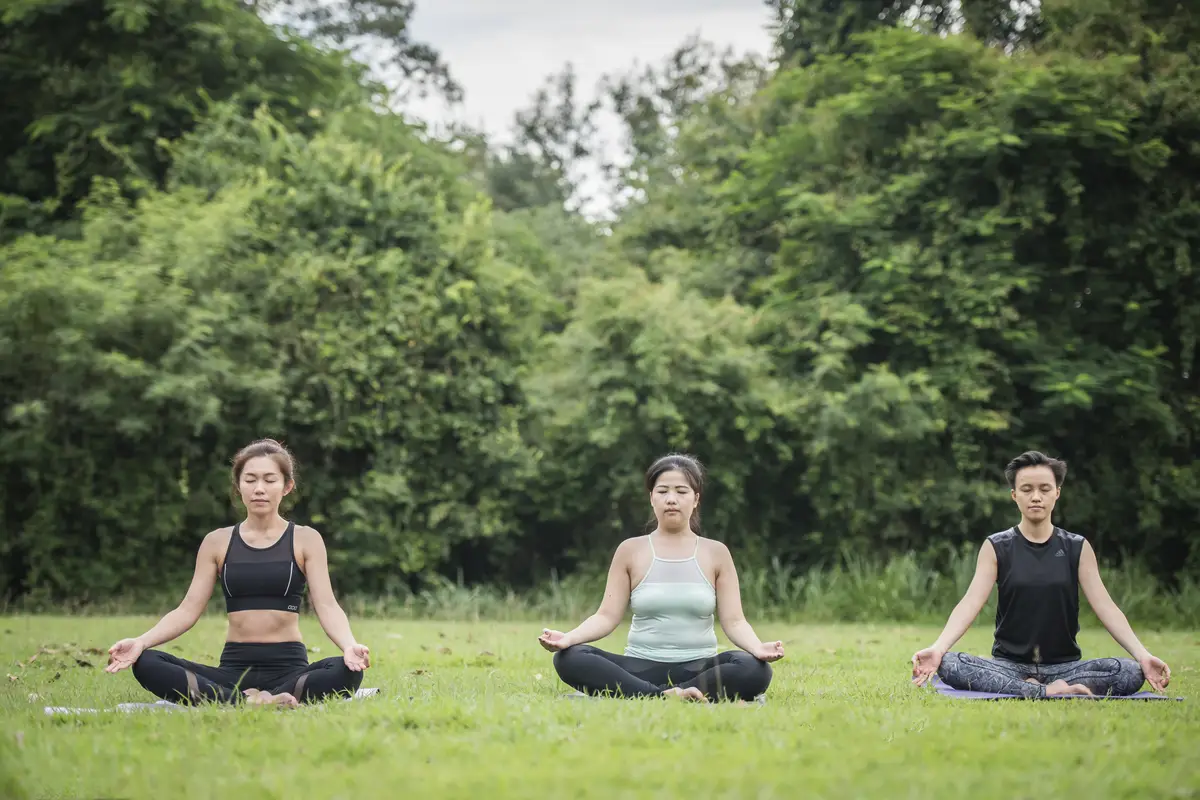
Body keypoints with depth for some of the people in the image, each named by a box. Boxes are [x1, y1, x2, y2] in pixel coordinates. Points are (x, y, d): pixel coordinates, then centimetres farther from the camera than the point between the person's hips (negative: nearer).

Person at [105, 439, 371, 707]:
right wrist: (141, 642, -13)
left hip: (288, 668, -2)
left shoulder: (305, 539, 5)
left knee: (347, 671, -35)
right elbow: (188, 610, 5)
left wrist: (349, 646, -27)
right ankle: (256, 703, -34)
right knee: (146, 664, -24)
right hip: (234, 670, 2)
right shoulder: (217, 542, 10)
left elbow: (326, 606, -4)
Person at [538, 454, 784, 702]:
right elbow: (607, 616, 1)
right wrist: (570, 637, -19)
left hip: (699, 669, 0)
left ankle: (636, 696, -32)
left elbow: (734, 621, 0)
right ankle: (668, 696, -38)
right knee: (569, 659, -28)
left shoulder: (716, 553, 7)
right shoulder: (631, 551, 6)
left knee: (755, 670, -34)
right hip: (642, 668, 0)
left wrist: (757, 648, -22)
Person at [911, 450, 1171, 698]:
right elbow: (971, 603, -11)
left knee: (1131, 672, -27)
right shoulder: (996, 548, 1)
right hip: (1009, 666, -1)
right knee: (948, 665, -32)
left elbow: (1105, 607, -4)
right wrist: (937, 649, -29)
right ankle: (1047, 692, -31)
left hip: (1063, 666, 1)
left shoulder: (1078, 548, 4)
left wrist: (1143, 655, -20)